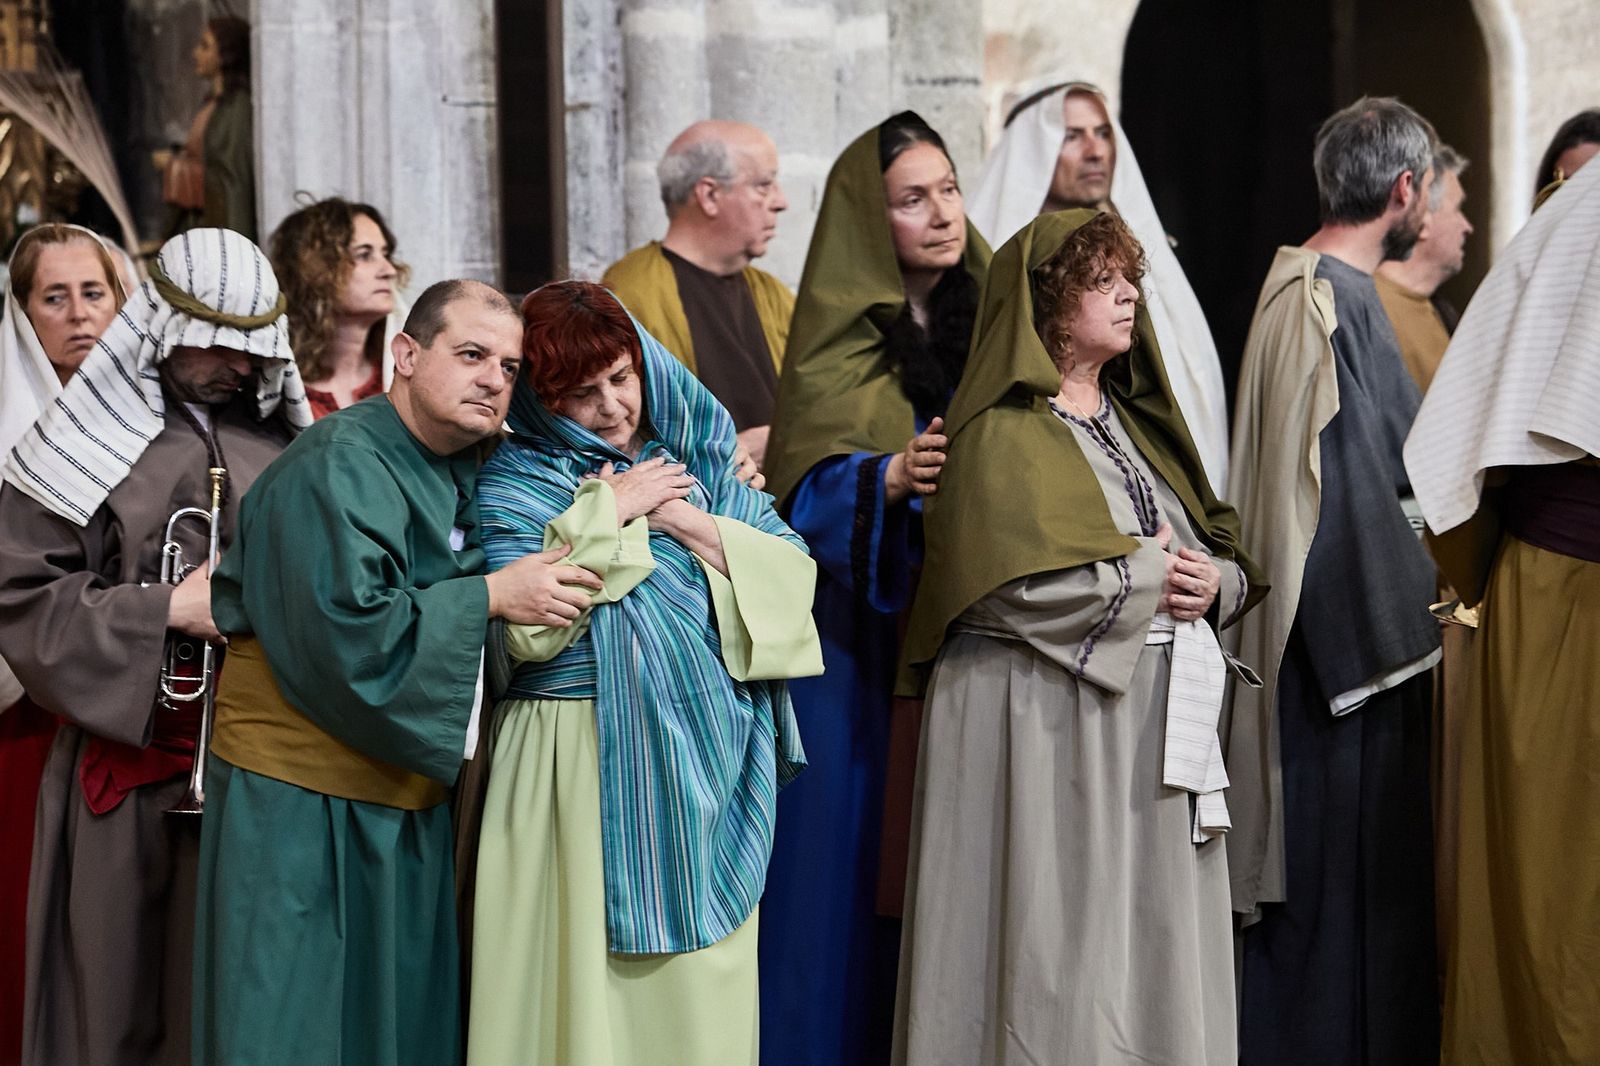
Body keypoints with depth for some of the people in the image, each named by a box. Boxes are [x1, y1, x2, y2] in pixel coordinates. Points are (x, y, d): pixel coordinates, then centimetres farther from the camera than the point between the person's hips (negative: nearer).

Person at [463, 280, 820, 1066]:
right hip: (585, 764, -4)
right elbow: (528, 630, -17)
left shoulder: (696, 459, 10)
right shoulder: (514, 481, -2)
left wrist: (687, 523, -9)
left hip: (710, 761, 4)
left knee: (703, 985, 8)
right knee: (594, 981, 0)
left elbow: (794, 572, 2)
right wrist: (609, 510, -11)